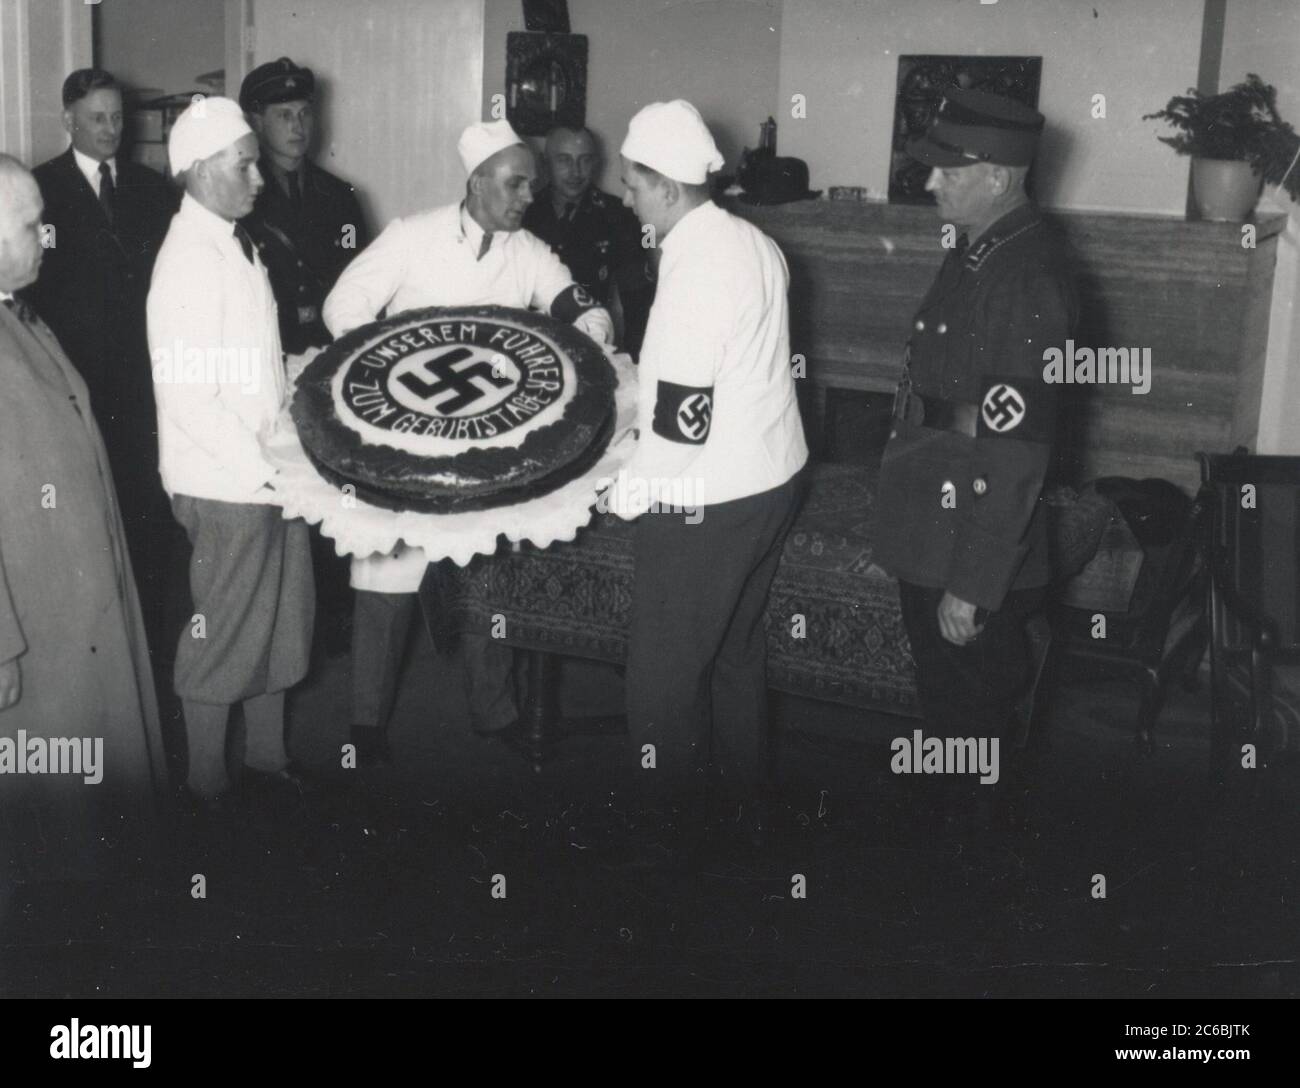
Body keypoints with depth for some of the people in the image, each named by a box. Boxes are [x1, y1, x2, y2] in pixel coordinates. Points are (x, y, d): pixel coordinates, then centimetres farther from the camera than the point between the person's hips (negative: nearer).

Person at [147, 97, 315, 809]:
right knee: (222, 637, 6)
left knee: (280, 623, 19)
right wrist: (267, 472, -19)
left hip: (268, 475, 8)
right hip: (225, 487, -8)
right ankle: (206, 785, 23)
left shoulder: (236, 242, 9)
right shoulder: (190, 260, -18)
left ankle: (267, 755, 36)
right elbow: (189, 400, -22)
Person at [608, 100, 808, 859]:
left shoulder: (695, 268, -23)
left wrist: (629, 492, -11)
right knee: (740, 649, 21)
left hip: (707, 502, -9)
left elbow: (685, 420, -25)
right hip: (774, 476, 10)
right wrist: (641, 371, 17)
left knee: (666, 675, 4)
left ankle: (676, 816, 16)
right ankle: (746, 803, 35)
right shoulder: (754, 242, 5)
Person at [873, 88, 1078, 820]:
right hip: (932, 533, 9)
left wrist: (972, 586, -22)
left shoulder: (1029, 281, -23)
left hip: (977, 540, -9)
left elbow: (1014, 456, -25)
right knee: (945, 697, 23)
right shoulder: (978, 251, 6)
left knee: (970, 711, 9)